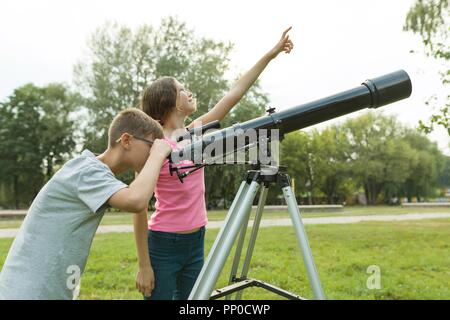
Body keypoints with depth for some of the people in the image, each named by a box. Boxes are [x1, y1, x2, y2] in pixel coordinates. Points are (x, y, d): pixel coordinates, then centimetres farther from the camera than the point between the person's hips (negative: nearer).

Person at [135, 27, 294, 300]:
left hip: (196, 242, 6)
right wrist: (144, 266, -13)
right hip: (163, 245, -6)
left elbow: (236, 93, 3)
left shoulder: (196, 131, 3)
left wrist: (271, 54, 3)